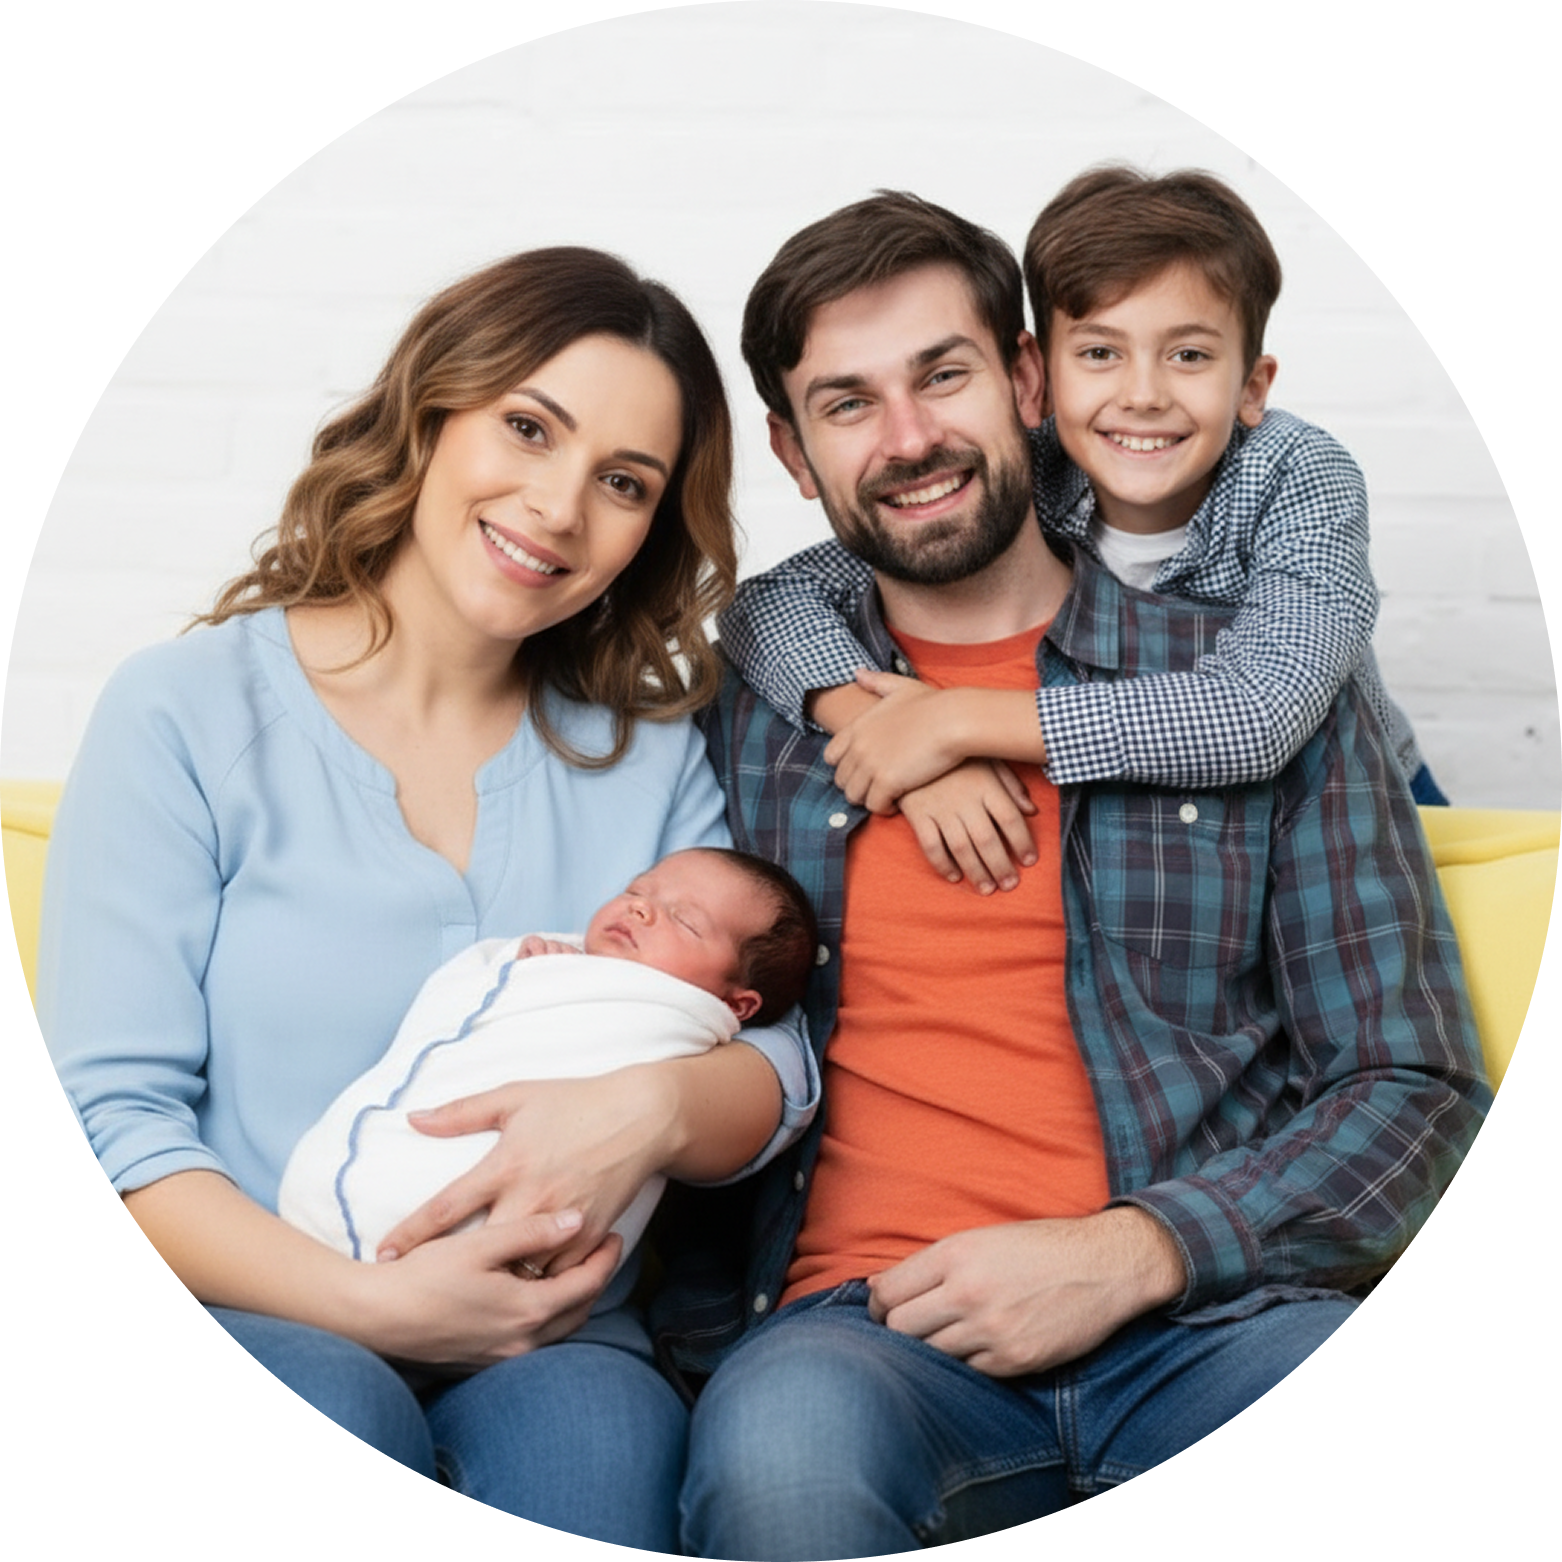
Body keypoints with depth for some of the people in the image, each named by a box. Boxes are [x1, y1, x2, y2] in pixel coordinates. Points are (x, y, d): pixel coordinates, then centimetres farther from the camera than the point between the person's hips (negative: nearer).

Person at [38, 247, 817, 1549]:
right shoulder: (185, 716, -1)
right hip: (257, 1327, -1)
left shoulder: (647, 751, 10)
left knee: (593, 1439, -31)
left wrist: (652, 1111, -20)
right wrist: (370, 1305, -20)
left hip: (549, 1351, 2)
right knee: (320, 1410, -34)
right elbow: (110, 1116, -6)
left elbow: (777, 1071, 5)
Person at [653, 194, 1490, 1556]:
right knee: (780, 1450, -35)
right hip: (860, 1323, 0)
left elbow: (1412, 1084, 6)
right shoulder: (747, 713, 12)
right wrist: (701, 1346, 0)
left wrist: (1133, 1252, -9)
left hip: (1209, 1314, 1)